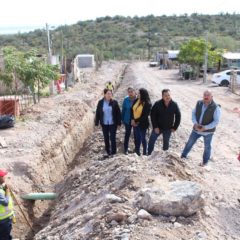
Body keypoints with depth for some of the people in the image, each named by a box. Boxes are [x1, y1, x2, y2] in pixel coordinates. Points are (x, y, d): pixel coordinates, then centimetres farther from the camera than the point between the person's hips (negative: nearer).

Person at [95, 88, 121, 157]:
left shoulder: (114, 102, -6)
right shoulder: (100, 103, -3)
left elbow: (118, 113, -3)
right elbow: (97, 113, 2)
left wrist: (119, 123, -5)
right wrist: (96, 123, 1)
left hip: (113, 123, -2)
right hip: (104, 124, 2)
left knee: (112, 138, 1)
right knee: (106, 138, 12)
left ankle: (113, 152, 12)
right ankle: (107, 152, 25)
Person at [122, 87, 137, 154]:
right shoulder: (126, 100, -10)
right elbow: (123, 110, -2)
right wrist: (123, 119, -1)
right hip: (128, 120, 0)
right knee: (127, 134, 10)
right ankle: (126, 149, 21)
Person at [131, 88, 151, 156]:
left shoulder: (147, 104, -16)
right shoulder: (136, 101, 2)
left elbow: (145, 115, -17)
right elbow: (132, 110, 4)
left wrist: (137, 121, -17)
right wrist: (132, 119, -9)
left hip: (142, 124, -5)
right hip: (135, 123, 6)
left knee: (142, 138, 8)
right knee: (137, 137, 18)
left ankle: (144, 152, 25)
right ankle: (137, 151, 33)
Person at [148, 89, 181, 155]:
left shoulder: (174, 105, -10)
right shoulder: (157, 104, -14)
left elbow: (178, 116, 1)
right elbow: (152, 115, -8)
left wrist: (175, 127, -1)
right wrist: (155, 127, -12)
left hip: (168, 129, 1)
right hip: (157, 127, 0)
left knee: (166, 143, 13)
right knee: (151, 141, 0)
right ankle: (148, 154, 15)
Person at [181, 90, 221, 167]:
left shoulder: (216, 107, -19)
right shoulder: (199, 103, -7)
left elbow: (216, 121, -18)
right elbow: (193, 113, 1)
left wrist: (205, 127, -26)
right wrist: (195, 123, -15)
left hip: (208, 131, -3)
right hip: (197, 129, 3)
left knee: (207, 147, 15)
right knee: (190, 143, 15)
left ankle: (205, 161, 35)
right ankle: (183, 156, 36)